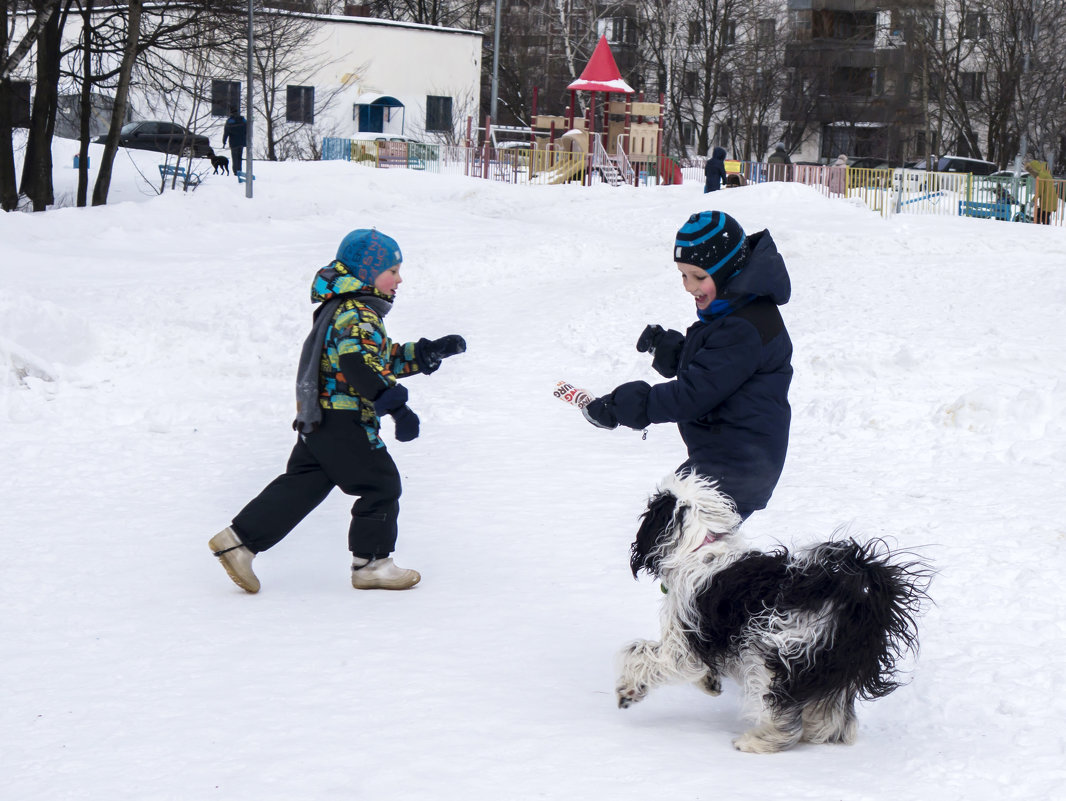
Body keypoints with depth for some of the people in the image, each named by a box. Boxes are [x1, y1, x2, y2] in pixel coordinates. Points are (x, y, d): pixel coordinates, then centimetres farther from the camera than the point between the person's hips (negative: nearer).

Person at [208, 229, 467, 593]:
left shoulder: (347, 310, 21)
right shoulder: (358, 315, -15)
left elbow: (384, 360, 28)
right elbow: (360, 365, -32)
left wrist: (431, 352, 20)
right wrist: (396, 404, -37)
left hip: (317, 422, 10)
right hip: (344, 420, -10)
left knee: (301, 486, 12)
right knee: (381, 485, -1)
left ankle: (238, 539, 10)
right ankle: (371, 563, 5)